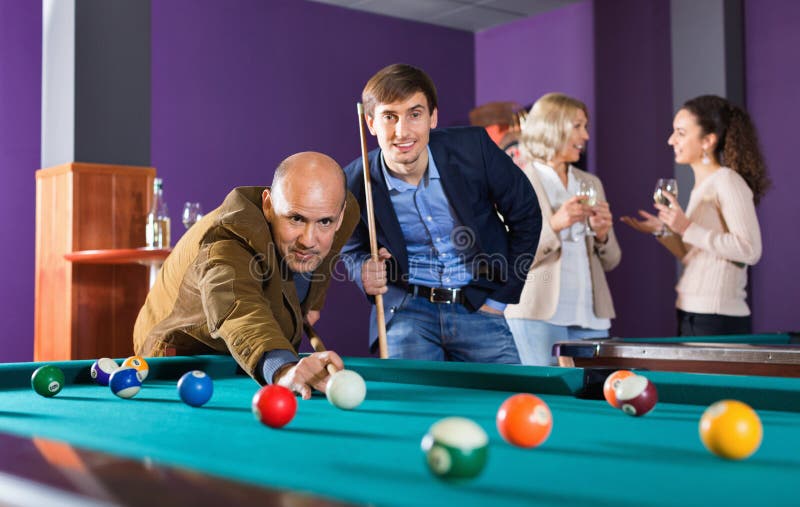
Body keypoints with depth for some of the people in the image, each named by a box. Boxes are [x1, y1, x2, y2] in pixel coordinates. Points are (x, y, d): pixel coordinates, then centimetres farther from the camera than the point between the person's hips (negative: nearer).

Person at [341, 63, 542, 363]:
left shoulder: (472, 149, -13)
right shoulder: (356, 183, -12)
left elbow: (526, 216, 0)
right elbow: (353, 249, 9)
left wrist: (502, 296, 0)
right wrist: (364, 272, -16)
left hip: (477, 307, 1)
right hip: (407, 309, 0)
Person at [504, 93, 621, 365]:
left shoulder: (591, 183, 15)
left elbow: (610, 261, 17)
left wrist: (602, 233, -3)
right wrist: (552, 225, -20)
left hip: (591, 316, 5)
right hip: (539, 314, -5)